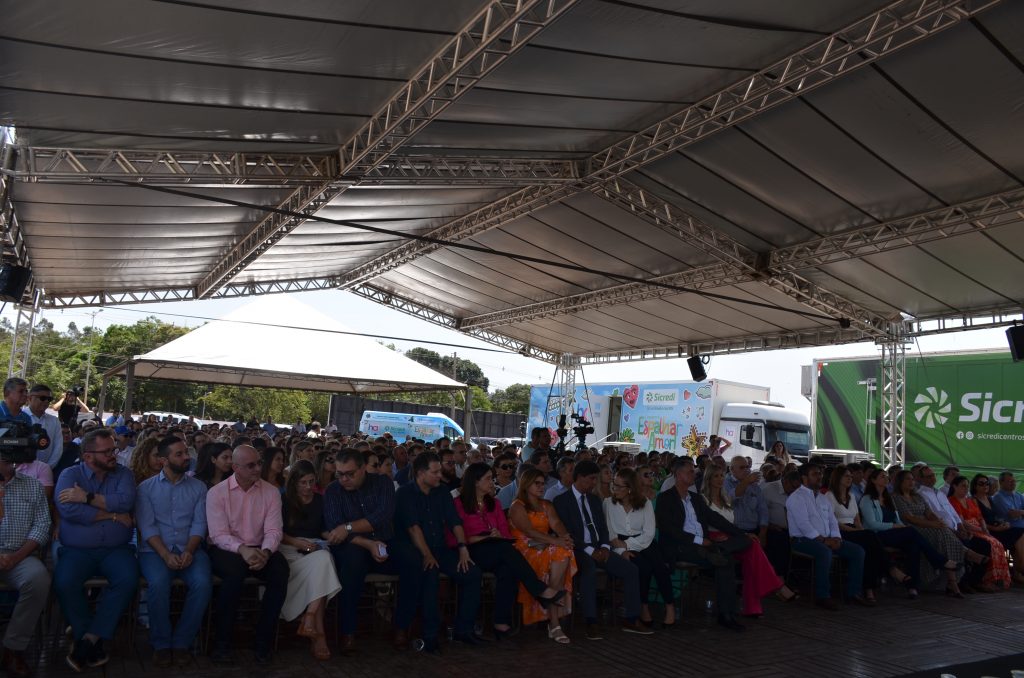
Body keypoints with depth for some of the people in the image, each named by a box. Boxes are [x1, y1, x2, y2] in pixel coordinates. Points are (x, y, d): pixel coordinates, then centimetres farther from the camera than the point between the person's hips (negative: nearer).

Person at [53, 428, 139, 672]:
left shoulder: (123, 474, 8)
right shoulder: (70, 475, 3)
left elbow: (126, 500, -13)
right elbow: (68, 510, -16)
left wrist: (88, 497, -15)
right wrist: (112, 514, -11)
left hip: (115, 549, 1)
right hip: (77, 550, -1)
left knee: (128, 580, -27)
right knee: (64, 583, -29)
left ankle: (87, 639, -14)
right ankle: (95, 640, -10)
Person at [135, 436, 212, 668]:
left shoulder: (198, 487, 11)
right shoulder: (146, 487, 5)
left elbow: (199, 524, 3)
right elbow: (147, 526, -4)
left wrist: (189, 551, -16)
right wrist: (166, 555, -18)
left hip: (189, 549, 2)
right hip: (155, 549, -1)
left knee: (203, 582, -28)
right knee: (158, 583, -33)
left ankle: (182, 642, -9)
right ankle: (161, 643, -10)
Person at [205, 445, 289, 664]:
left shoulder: (271, 492, 3)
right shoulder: (216, 493, -3)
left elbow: (273, 530, -5)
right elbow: (219, 535, -12)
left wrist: (265, 552, -26)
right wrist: (242, 549, -30)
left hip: (259, 550, 3)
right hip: (226, 549, -2)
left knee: (280, 568, -28)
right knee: (235, 569, -36)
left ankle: (263, 640, -13)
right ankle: (222, 642, -19)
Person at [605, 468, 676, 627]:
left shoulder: (645, 503, 5)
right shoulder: (609, 503, 4)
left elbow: (649, 534, -2)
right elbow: (609, 533, -2)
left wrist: (626, 544, -12)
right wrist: (621, 551, -17)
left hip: (643, 544, 1)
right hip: (621, 546, -1)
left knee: (659, 565, -30)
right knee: (643, 567, -31)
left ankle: (670, 606, -17)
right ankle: (643, 606, -12)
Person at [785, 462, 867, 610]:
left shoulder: (823, 498, 21)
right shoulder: (797, 497, -6)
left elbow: (833, 521, 16)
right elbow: (804, 525, -16)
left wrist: (836, 537, -4)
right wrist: (823, 540, -19)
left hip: (826, 539, 8)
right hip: (803, 540, -8)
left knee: (857, 551, -6)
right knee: (825, 551, -37)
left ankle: (853, 592, -2)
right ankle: (822, 596, -27)